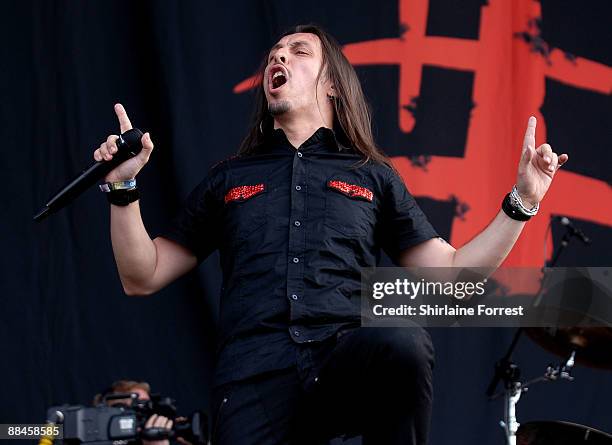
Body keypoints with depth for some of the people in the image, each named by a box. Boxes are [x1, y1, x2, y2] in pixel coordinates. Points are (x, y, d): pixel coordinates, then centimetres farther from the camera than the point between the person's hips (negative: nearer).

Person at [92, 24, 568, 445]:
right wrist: (124, 186, 8)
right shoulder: (228, 179, 24)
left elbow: (451, 274, 17)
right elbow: (143, 278, 22)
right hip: (255, 374, 0)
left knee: (403, 343, -35)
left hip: (349, 360, 0)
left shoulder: (373, 176, 22)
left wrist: (522, 201, 8)